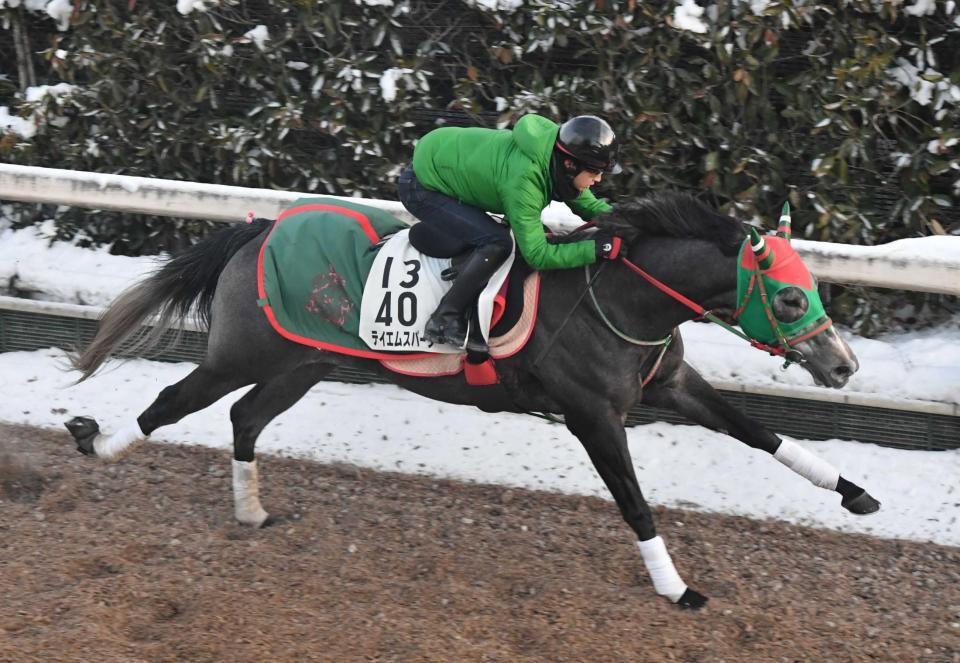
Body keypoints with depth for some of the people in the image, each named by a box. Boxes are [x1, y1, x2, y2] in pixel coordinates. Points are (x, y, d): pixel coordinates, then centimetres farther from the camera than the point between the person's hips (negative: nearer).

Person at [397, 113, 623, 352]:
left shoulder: (557, 154, -12)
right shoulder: (523, 179, -35)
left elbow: (587, 205, 5)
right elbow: (537, 255, -32)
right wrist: (603, 248, -35)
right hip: (420, 188, -9)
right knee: (496, 242, -21)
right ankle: (444, 321, -13)